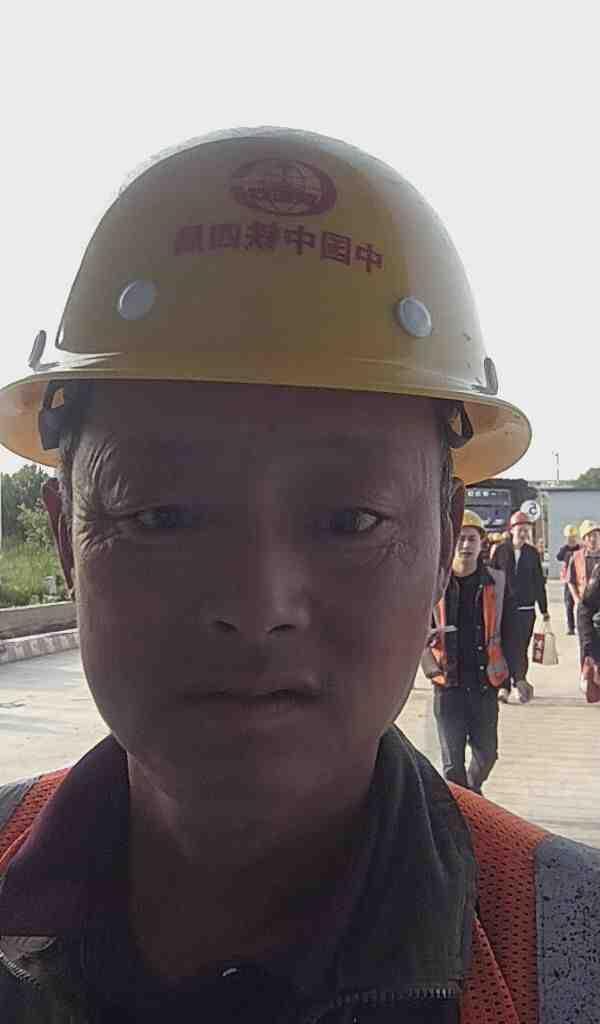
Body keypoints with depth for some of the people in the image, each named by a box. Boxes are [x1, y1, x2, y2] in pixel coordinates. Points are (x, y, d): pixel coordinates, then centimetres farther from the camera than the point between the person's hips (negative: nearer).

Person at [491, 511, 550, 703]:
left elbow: (539, 582, 11)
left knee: (522, 648, 3)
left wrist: (544, 609, 11)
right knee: (507, 647, -5)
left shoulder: (532, 553, 8)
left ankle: (519, 680, 15)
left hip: (526, 608, 2)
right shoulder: (501, 551, 2)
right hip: (505, 606, -1)